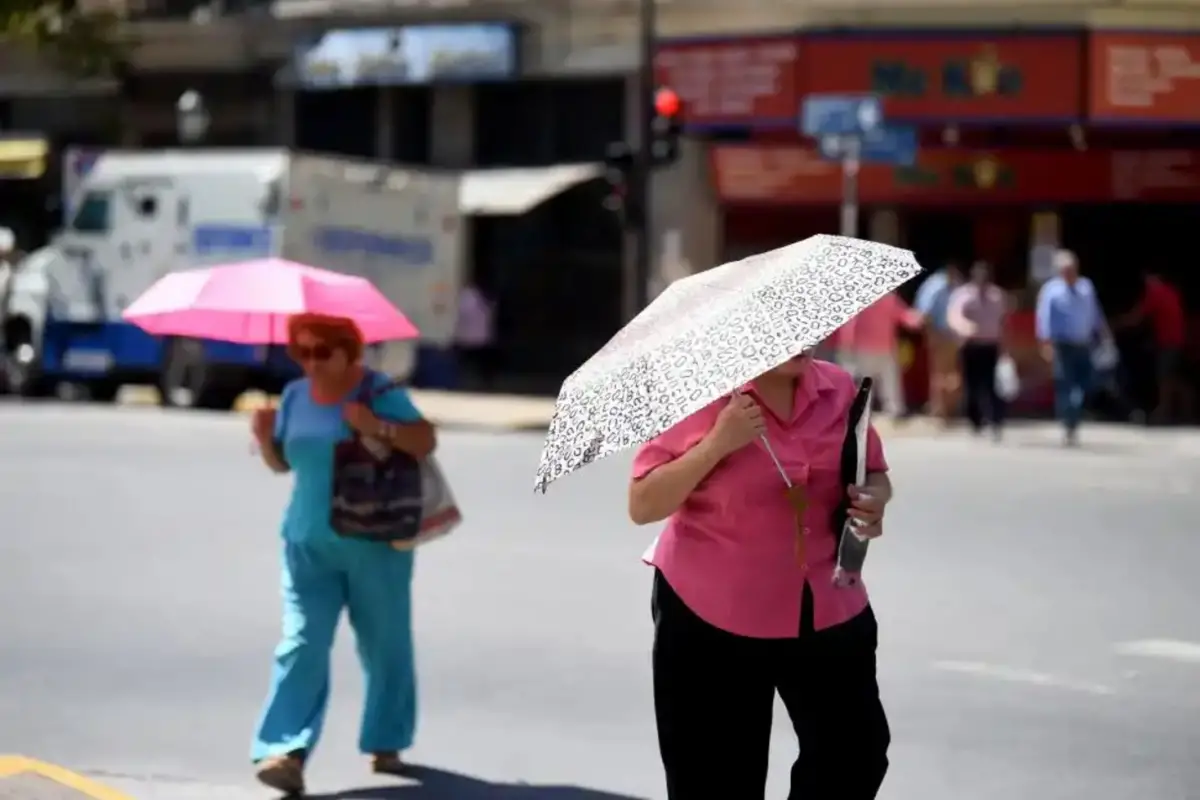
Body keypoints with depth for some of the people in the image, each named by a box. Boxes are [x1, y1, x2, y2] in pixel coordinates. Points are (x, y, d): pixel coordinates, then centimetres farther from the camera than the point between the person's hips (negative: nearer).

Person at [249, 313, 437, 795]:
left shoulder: (379, 393, -7)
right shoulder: (296, 395, 8)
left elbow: (426, 443, -15)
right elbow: (282, 463, 16)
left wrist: (378, 426, -29)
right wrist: (264, 438, -4)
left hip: (375, 544, -3)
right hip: (308, 544, 3)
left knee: (385, 648, 8)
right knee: (301, 644, -10)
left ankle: (386, 743, 25)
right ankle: (287, 752, -18)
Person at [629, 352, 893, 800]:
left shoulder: (838, 390, 2)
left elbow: (874, 475, 15)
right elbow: (642, 505, -13)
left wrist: (873, 500, -9)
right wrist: (717, 444, -24)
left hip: (828, 611, 4)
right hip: (710, 620, -4)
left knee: (857, 755, 4)